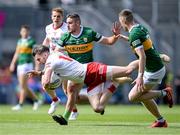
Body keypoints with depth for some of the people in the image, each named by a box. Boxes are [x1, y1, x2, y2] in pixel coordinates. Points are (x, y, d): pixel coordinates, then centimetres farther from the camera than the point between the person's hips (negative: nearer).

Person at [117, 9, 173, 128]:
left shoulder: (134, 34, -20)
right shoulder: (141, 28, 8)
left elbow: (142, 56, -29)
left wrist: (140, 76, -33)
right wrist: (121, 36, 34)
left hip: (153, 72, -9)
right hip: (159, 68, 9)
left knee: (133, 97, -3)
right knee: (143, 96, 18)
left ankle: (164, 93, -3)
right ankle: (161, 121, 19)